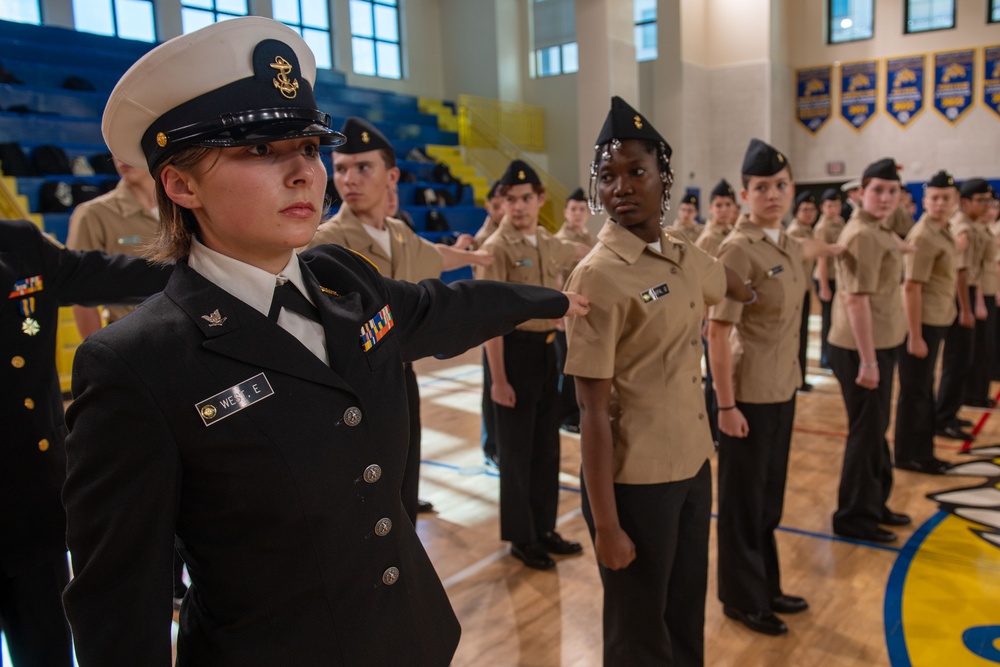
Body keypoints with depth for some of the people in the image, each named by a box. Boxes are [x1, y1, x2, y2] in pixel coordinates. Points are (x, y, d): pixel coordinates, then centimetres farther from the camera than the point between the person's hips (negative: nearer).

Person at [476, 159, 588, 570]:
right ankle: (520, 537, 19)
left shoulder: (551, 245, 6)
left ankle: (544, 528, 30)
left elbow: (582, 254, 31)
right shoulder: (497, 248, -13)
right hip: (516, 349, -7)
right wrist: (498, 379, -19)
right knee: (516, 449, 4)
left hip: (548, 349, 7)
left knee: (546, 445, 15)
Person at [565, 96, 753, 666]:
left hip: (693, 465, 7)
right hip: (636, 481, -6)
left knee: (688, 610, 23)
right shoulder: (598, 277, -18)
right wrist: (605, 522, -16)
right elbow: (593, 410, -18)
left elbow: (732, 286, 27)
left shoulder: (687, 258, 2)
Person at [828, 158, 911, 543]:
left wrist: (876, 354, 18)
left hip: (879, 343, 10)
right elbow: (856, 299, -24)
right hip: (862, 348, -10)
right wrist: (867, 360, -24)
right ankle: (853, 518, 13)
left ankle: (874, 503, 35)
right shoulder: (864, 235, -18)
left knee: (875, 428, 20)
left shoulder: (877, 231, 13)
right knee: (866, 432, 0)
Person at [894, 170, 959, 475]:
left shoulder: (942, 232, 11)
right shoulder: (924, 236, -17)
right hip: (922, 323, -10)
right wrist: (915, 336, -22)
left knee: (924, 391, 17)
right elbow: (911, 288, -22)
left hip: (936, 322, 10)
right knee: (914, 392, 1)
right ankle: (907, 455, 14)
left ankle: (922, 452, 29)